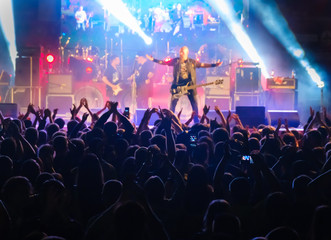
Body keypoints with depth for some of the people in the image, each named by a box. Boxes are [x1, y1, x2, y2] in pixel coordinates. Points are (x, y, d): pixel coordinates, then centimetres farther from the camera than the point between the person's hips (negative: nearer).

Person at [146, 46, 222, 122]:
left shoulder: (192, 62, 6)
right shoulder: (175, 61, 6)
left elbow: (202, 65, 7)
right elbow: (164, 62, 10)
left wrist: (215, 65, 1)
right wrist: (153, 59, 3)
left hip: (190, 84, 0)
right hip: (177, 84, 0)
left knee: (194, 103, -3)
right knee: (173, 102, -3)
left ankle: (196, 121, 6)